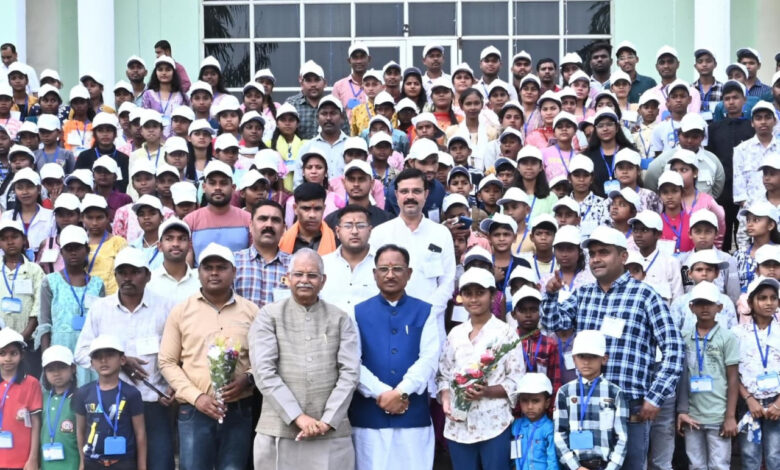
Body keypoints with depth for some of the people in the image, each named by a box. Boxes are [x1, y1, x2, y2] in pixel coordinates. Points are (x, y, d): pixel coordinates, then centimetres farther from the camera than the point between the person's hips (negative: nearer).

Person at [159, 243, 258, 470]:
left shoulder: (251, 311, 7)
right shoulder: (181, 311, 5)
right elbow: (167, 362, 3)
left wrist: (247, 379, -11)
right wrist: (196, 396, -8)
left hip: (239, 411, 1)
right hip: (194, 410, -1)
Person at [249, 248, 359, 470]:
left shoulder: (340, 319, 8)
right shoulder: (268, 316, 4)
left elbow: (350, 373, 1)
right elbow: (264, 372, -5)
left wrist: (327, 421, -10)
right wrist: (298, 417, -12)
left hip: (332, 434, 1)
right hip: (279, 432, -1)